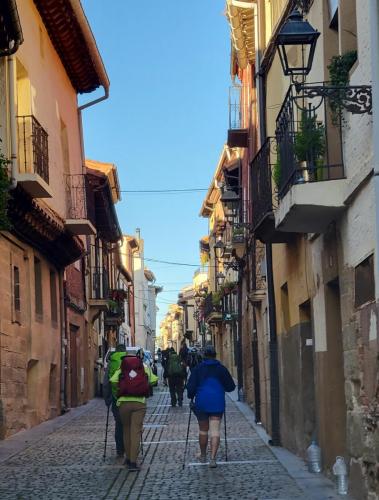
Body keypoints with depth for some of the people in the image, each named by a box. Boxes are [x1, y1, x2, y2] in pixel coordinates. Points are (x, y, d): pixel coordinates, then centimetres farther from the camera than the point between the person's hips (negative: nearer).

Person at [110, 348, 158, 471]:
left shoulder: (121, 368, 7)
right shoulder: (144, 367, 8)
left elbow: (113, 381, -6)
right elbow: (154, 380, 2)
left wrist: (119, 389, 13)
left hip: (124, 402, 1)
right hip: (139, 402, -1)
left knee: (126, 430, 16)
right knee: (136, 431, -1)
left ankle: (128, 458, 24)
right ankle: (133, 462, -8)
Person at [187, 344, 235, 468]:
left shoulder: (197, 369, -2)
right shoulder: (221, 369, 1)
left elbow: (191, 386, -7)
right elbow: (231, 386, 4)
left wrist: (191, 397, 10)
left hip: (201, 403, 0)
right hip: (217, 403, 0)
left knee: (203, 430, 15)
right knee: (215, 430, -3)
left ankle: (203, 456, 28)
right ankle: (213, 458, -14)